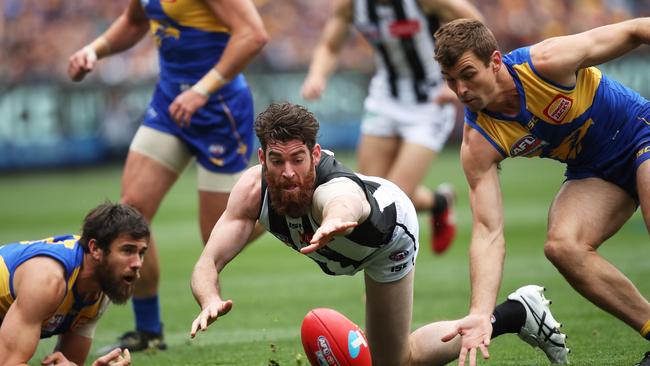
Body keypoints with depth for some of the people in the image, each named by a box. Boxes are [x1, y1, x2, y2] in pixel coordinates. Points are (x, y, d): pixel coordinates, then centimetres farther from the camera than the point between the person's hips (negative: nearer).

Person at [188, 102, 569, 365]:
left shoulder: (335, 191, -50)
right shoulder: (252, 189, -34)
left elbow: (345, 208, -77)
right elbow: (207, 264, -35)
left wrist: (333, 223, -102)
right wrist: (211, 300, -58)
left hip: (391, 232, -5)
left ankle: (516, 313, 14)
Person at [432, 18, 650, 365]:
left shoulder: (547, 62, -29)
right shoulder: (478, 145, -19)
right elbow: (487, 233, -23)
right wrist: (480, 314, -35)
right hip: (591, 173, 4)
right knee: (562, 245, -21)